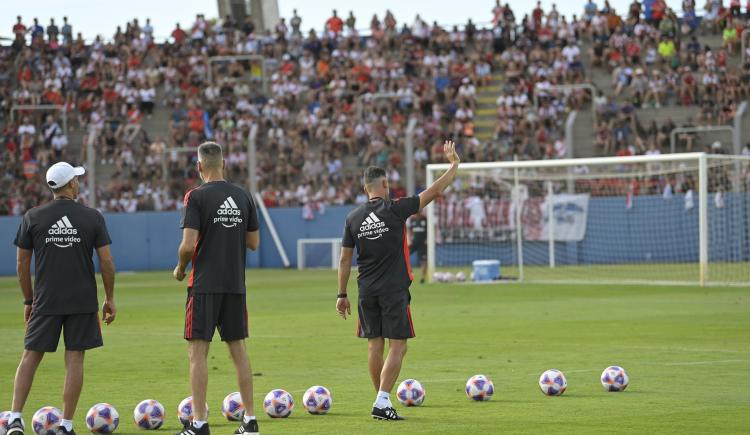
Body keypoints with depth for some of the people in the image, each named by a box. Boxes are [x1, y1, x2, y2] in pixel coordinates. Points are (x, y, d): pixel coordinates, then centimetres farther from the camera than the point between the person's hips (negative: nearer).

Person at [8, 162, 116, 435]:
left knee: (30, 358, 8)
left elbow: (22, 264, 4)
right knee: (74, 360, 4)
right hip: (83, 300, -1)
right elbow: (106, 262, -2)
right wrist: (110, 299, 9)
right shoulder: (92, 217, -2)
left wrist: (28, 301, 14)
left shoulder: (33, 217, 0)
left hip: (46, 300, 1)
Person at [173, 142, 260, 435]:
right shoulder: (243, 197, 5)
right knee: (238, 349, 12)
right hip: (235, 284, 5)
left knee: (197, 351, -2)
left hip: (205, 285, -5)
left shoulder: (197, 197, -10)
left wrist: (180, 269, 3)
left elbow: (188, 245, -15)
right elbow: (253, 243, 10)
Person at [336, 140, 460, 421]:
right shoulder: (394, 210, -8)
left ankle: (382, 402, 16)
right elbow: (434, 191, -5)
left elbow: (345, 259, 6)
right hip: (394, 290, -4)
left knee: (375, 346, 11)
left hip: (367, 292, 5)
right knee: (397, 347, -2)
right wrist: (454, 165, 7)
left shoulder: (353, 218, 3)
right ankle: (382, 402, -12)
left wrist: (342, 295, 13)